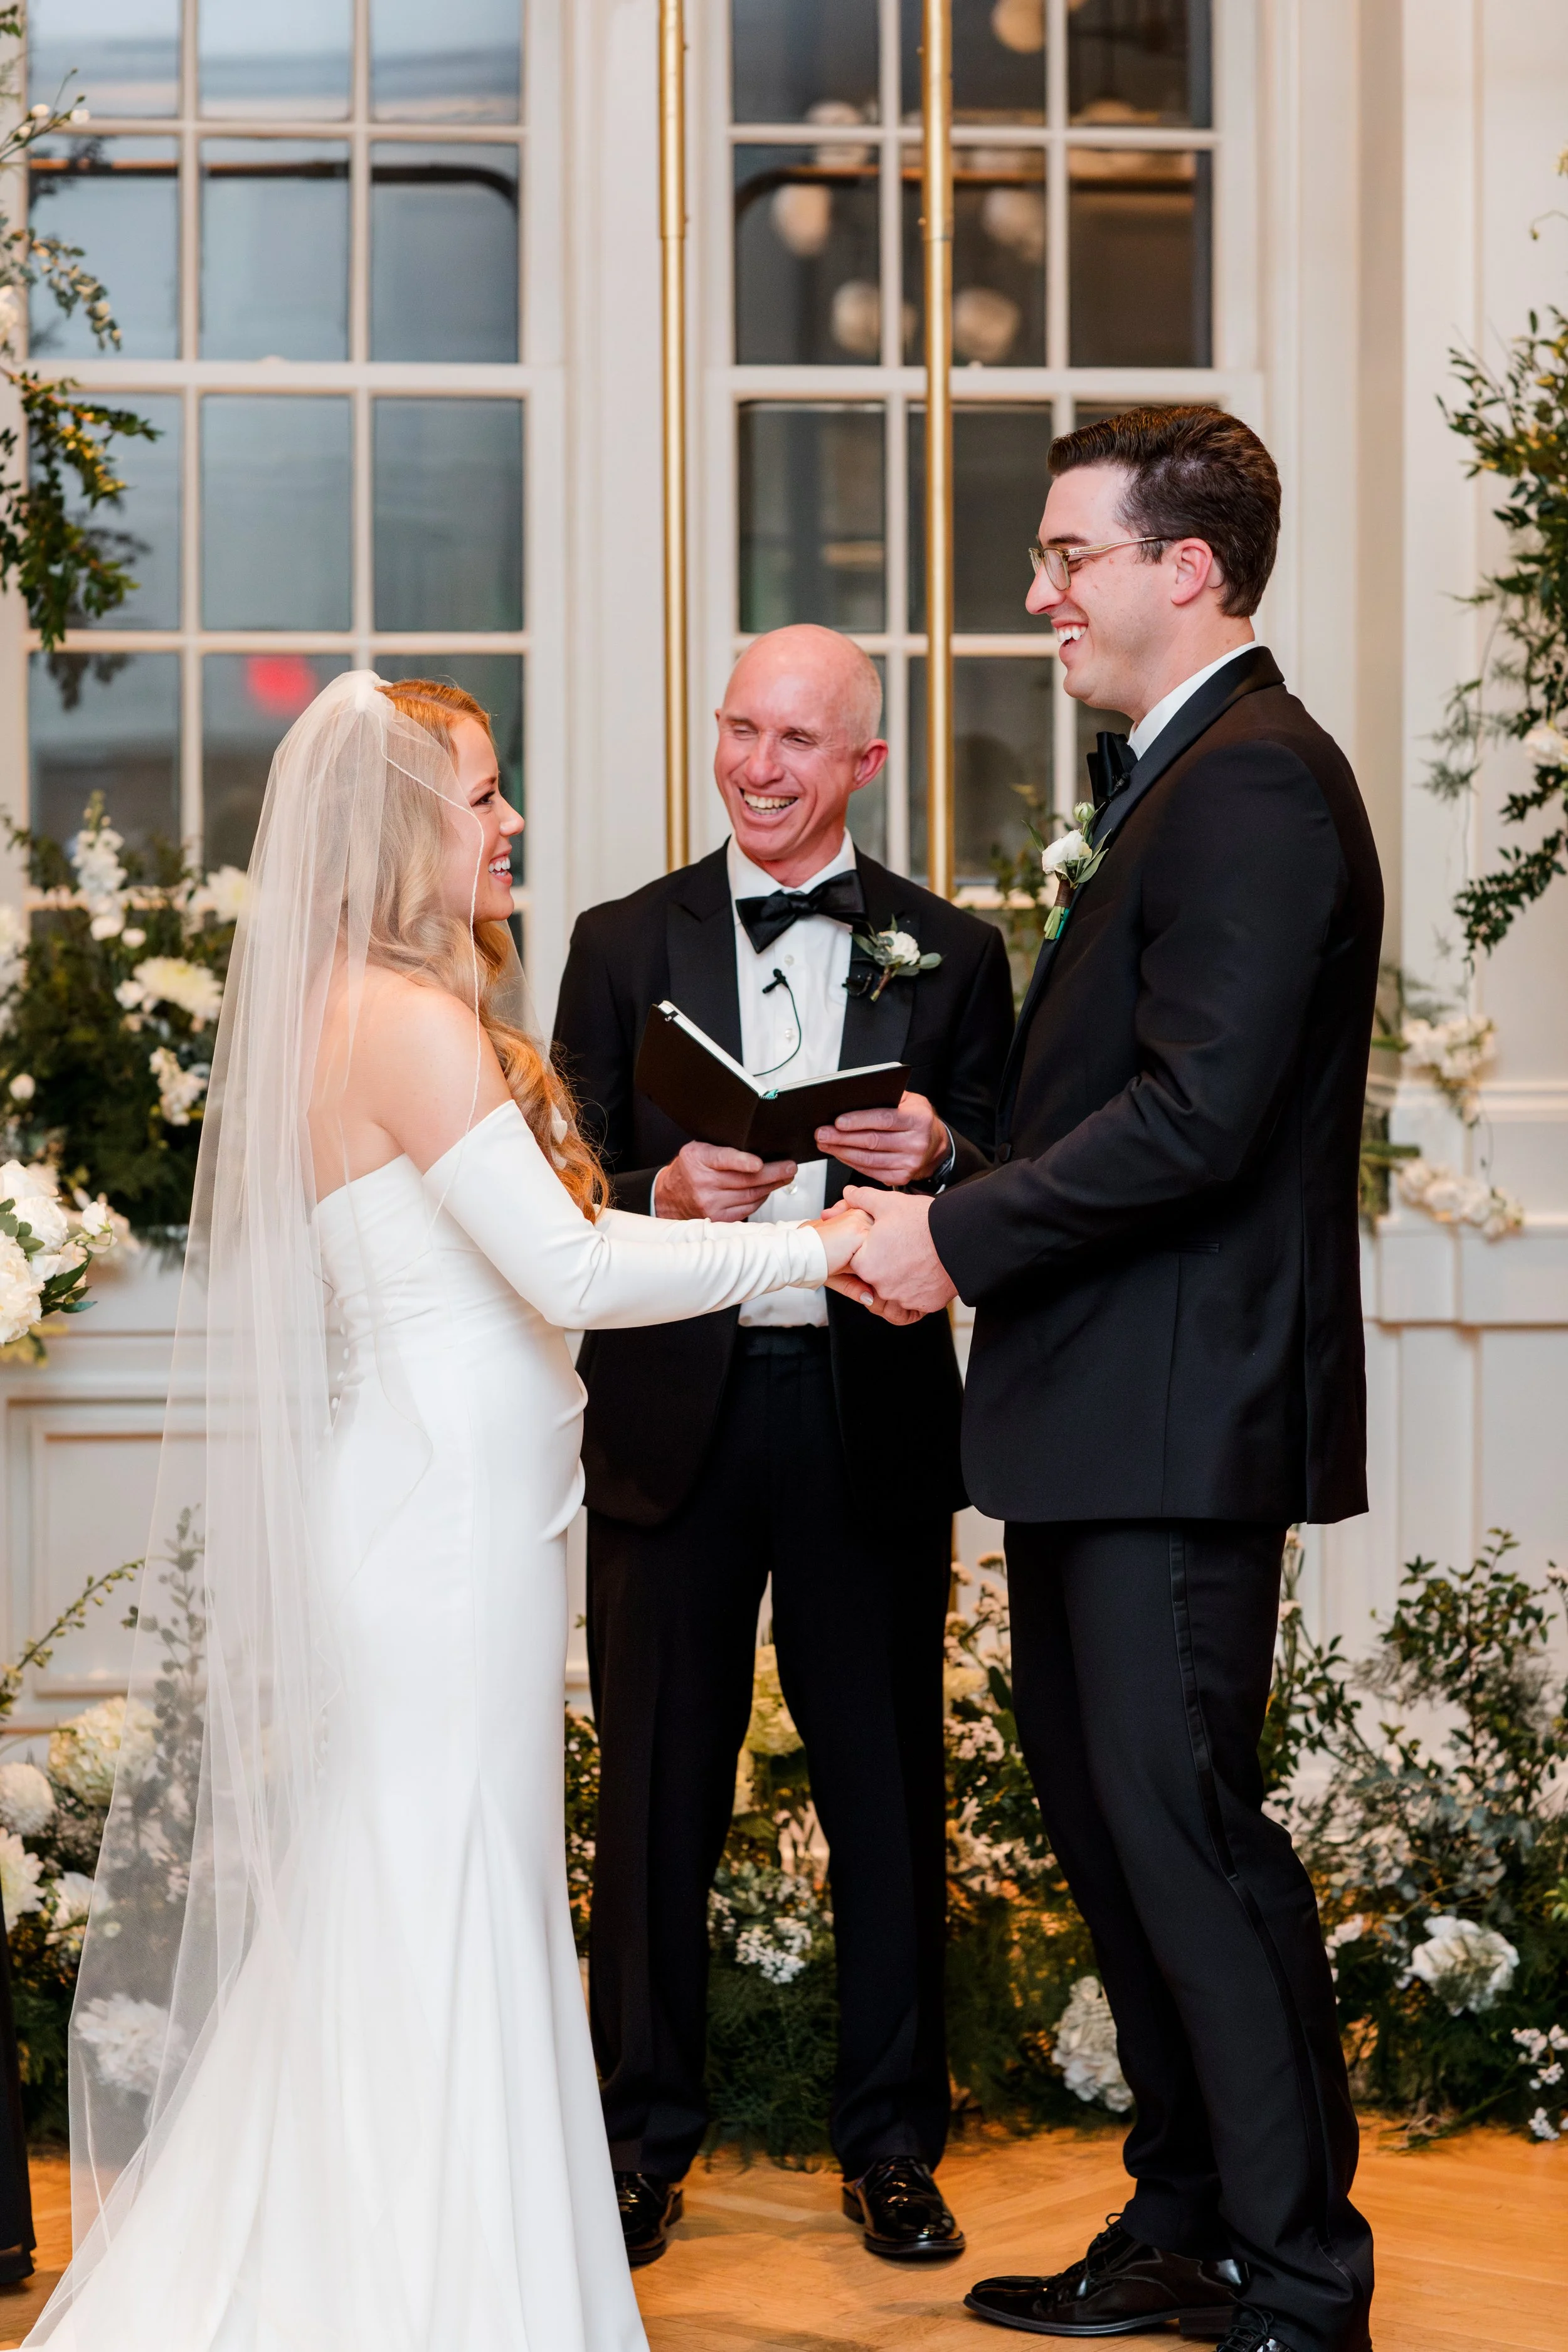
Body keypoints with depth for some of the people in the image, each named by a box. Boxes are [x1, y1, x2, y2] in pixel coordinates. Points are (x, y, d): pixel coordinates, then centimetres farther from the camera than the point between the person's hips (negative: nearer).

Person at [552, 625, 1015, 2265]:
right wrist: (663, 1194, -17)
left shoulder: (950, 953, 7)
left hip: (869, 1415, 0)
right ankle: (645, 2133, 19)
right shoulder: (624, 945, 7)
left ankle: (890, 2143, 19)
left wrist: (939, 1160, -16)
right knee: (656, 1789, 6)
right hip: (673, 1417, 0)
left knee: (886, 1792, 6)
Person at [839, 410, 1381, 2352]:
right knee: (1101, 1809, 16)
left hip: (1184, 1410, -11)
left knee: (1180, 1818, -8)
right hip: (1102, 1410, 11)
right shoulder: (1175, 780, 19)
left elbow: (1198, 1112, -22)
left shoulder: (1255, 787, -15)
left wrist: (964, 1236, -16)